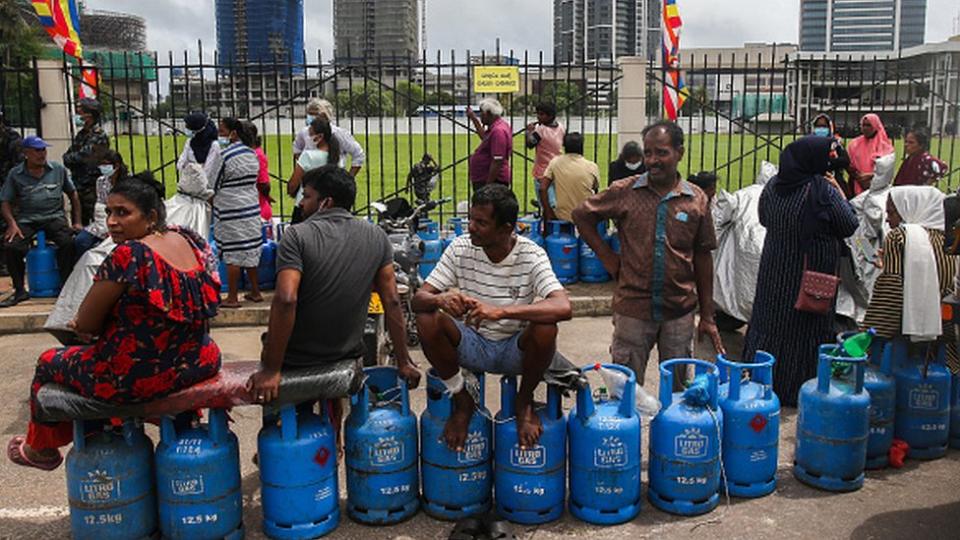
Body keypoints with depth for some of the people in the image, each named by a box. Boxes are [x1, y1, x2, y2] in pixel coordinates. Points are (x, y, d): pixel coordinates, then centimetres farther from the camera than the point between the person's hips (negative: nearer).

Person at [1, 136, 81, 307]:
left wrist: (77, 222, 11)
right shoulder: (15, 174, 7)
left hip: (54, 218, 0)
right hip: (26, 221, 1)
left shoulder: (58, 169, 9)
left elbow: (73, 195, 17)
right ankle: (19, 291, -8)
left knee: (68, 242, -30)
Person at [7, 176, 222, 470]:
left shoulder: (128, 255, -24)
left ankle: (41, 449, 45)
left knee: (49, 362, 21)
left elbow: (85, 324, -14)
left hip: (141, 380, -7)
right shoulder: (189, 240, -2)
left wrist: (84, 324, 9)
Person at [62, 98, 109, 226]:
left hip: (92, 187, -8)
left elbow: (84, 156, -18)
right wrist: (74, 158, -7)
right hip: (78, 186, 8)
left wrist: (69, 158, -1)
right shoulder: (80, 134, 15)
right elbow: (67, 157, 13)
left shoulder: (98, 135, -11)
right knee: (78, 221, 14)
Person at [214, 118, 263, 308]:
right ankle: (255, 292, 21)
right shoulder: (251, 153, 8)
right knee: (250, 251, 14)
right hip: (252, 207, 7)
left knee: (232, 255, -1)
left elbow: (214, 185, -10)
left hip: (231, 210, -7)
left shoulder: (224, 155, -15)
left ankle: (232, 298, 4)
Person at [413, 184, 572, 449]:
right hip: (471, 345, 2)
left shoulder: (531, 255, -17)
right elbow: (418, 298, -12)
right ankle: (461, 400, -1)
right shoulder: (461, 248, -10)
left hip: (516, 349, -2)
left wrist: (500, 311, -46)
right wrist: (441, 299, -39)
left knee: (545, 328, -33)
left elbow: (563, 307, -33)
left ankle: (524, 402, -2)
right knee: (427, 319, -25)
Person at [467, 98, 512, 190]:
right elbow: (485, 137, 36)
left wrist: (488, 186, -25)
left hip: (492, 181, -11)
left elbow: (497, 162, -26)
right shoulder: (495, 127, 11)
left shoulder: (498, 131, -22)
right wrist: (474, 119, 32)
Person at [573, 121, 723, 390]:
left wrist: (707, 316, 6)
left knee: (677, 389, 14)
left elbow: (702, 258, 5)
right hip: (632, 308, -1)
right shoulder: (624, 192, -3)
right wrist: (607, 257, 0)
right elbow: (582, 215, 8)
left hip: (680, 310, 1)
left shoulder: (697, 200, 1)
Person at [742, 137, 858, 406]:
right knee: (805, 330, 7)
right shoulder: (824, 191, -20)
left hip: (774, 274, 5)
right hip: (810, 277, -5)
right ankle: (796, 390, 16)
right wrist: (841, 195, 1)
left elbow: (764, 219, 14)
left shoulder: (773, 186, -2)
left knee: (769, 322, 16)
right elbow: (849, 227, -9)